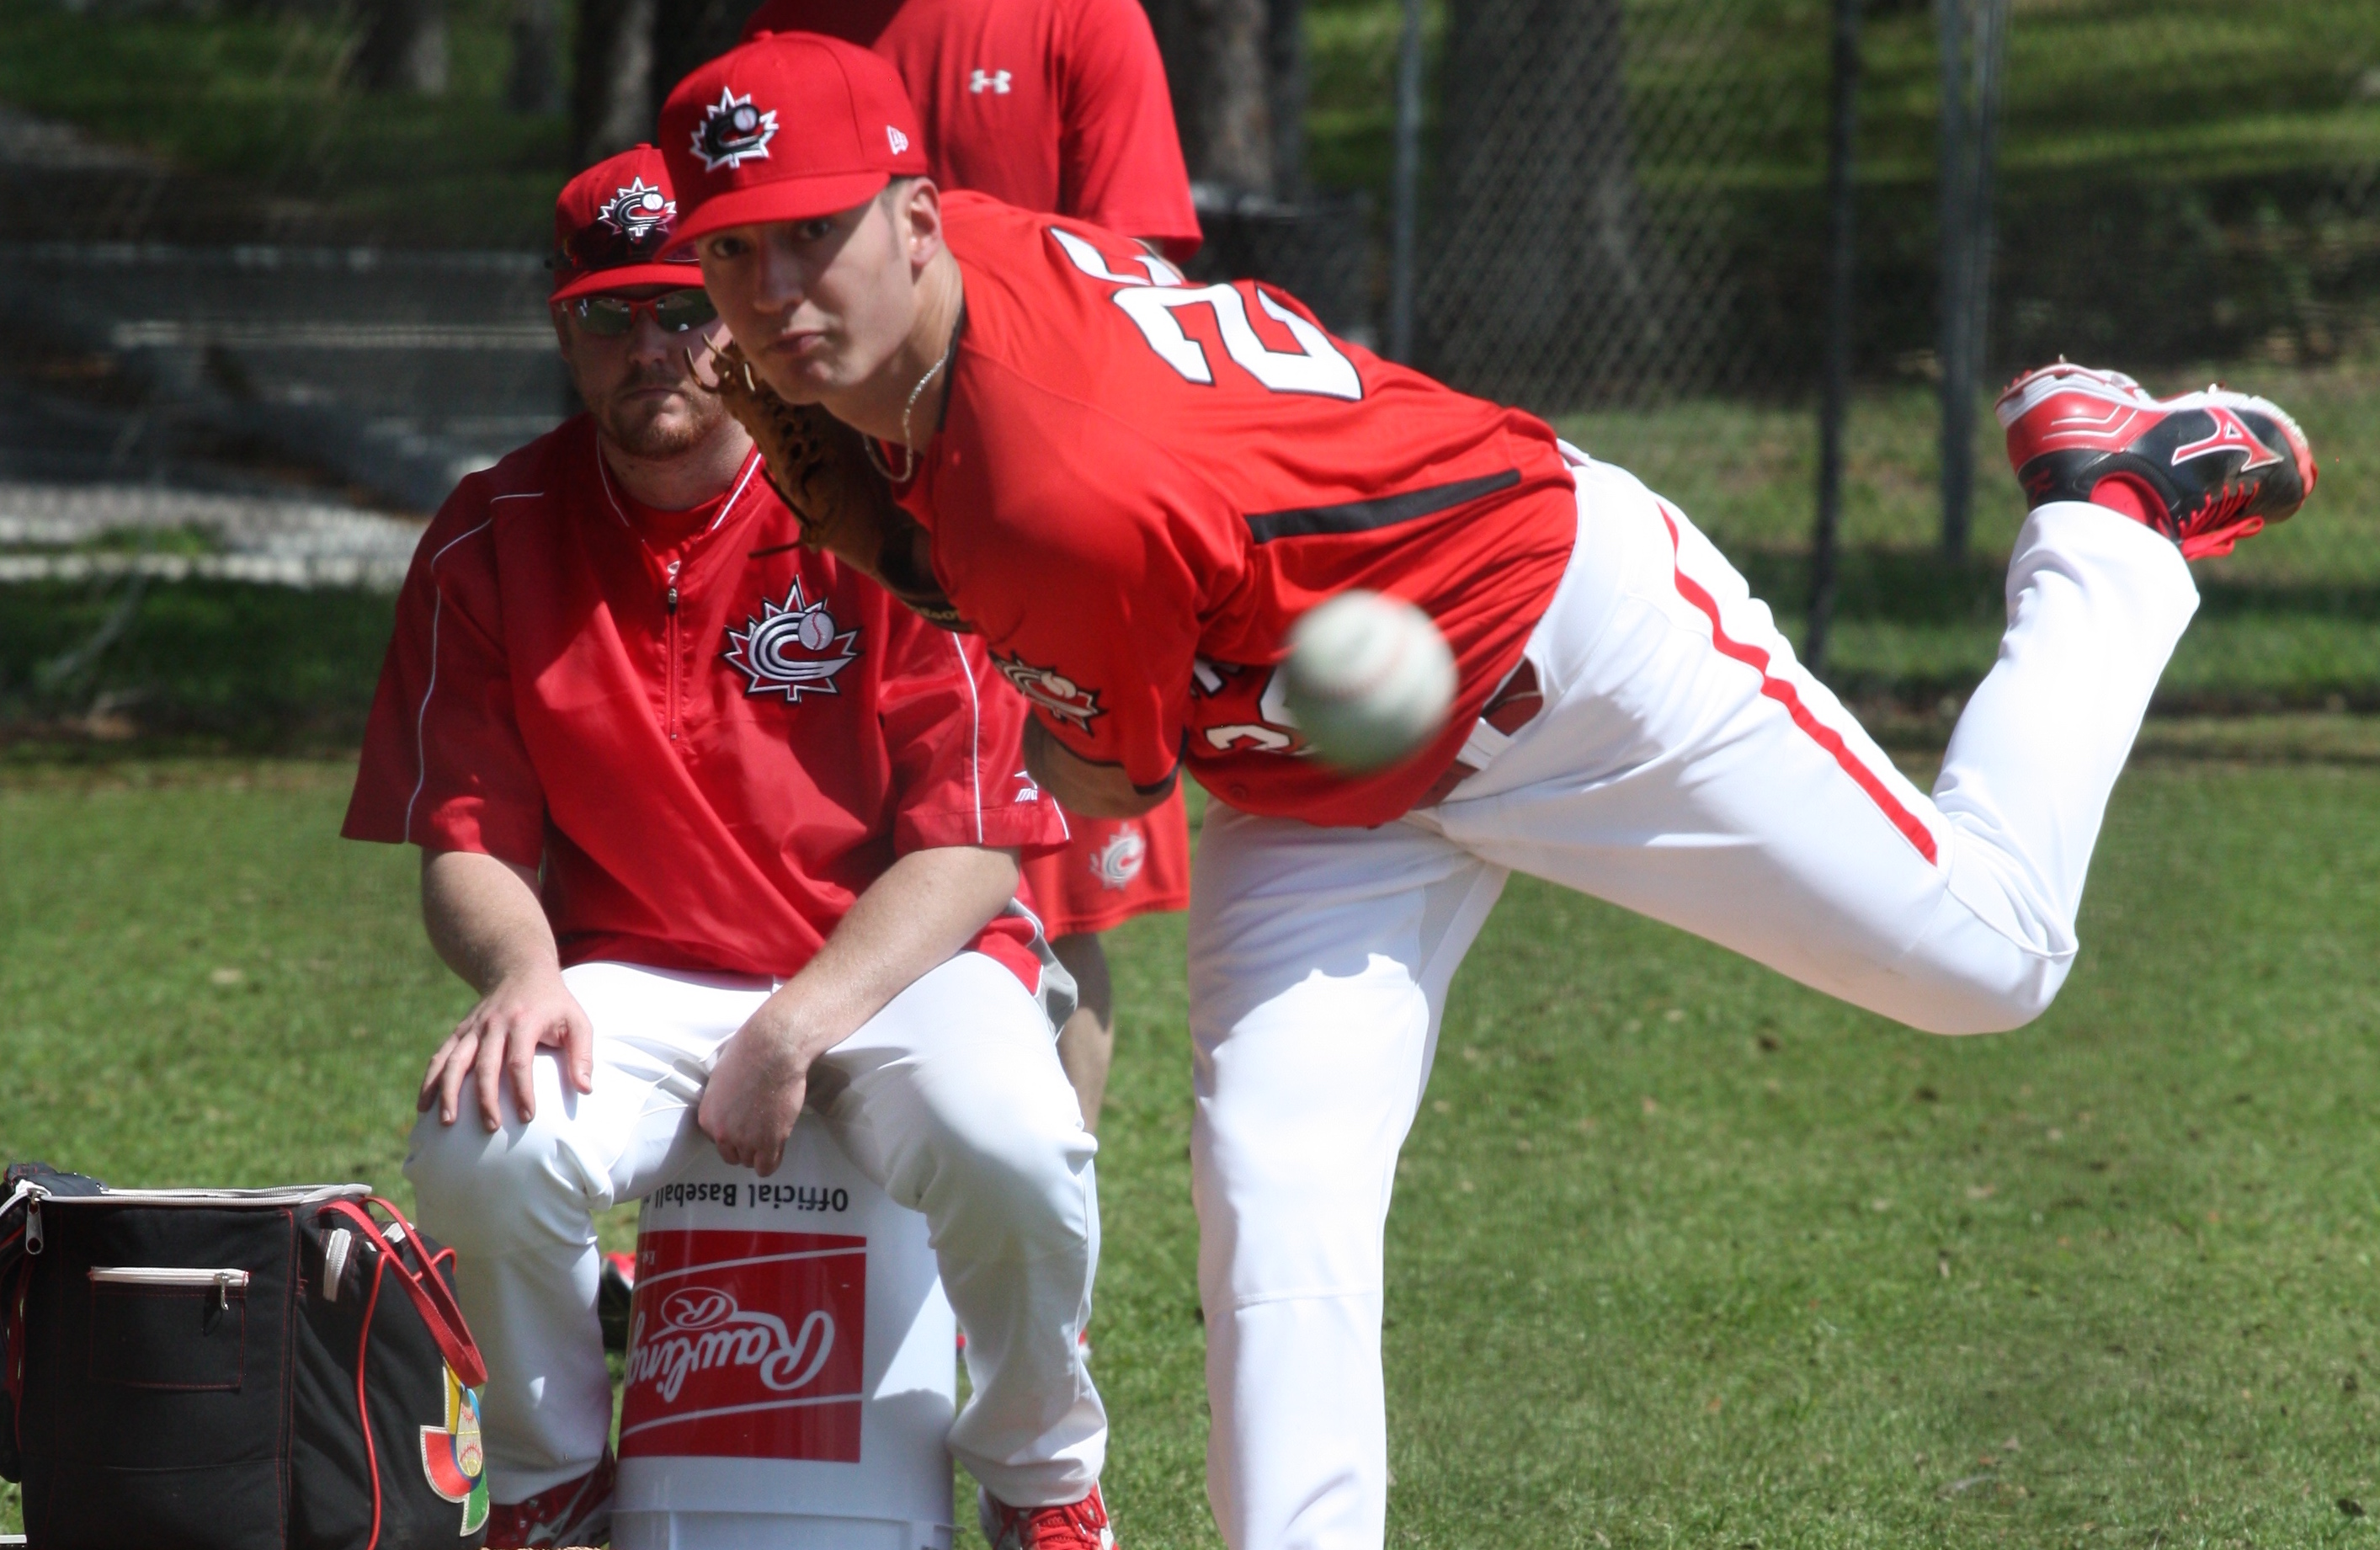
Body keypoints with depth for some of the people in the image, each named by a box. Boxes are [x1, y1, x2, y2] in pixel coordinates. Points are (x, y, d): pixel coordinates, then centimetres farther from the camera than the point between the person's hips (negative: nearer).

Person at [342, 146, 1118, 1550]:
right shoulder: (491, 546, 1)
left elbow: (972, 849, -10)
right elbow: (467, 844, 2)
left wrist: (795, 1028, -22)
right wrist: (522, 973, -22)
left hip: (895, 962, -2)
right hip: (633, 980, 2)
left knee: (1014, 1155, -34)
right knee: (483, 1149, -31)